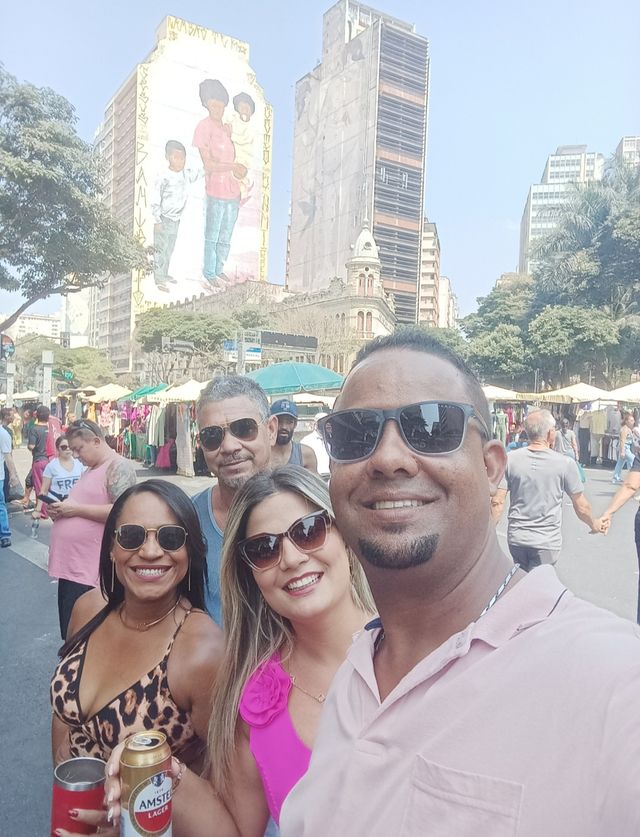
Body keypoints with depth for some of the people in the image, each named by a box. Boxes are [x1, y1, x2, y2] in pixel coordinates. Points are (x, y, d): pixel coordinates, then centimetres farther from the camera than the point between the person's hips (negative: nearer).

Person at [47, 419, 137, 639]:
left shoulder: (118, 467, -11)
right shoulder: (91, 470, 18)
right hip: (71, 566, 9)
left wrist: (75, 509, -18)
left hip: (91, 572, -9)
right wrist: (61, 510, 7)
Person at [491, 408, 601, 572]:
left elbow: (497, 502, -8)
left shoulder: (510, 459, -7)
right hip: (547, 541, -2)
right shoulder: (565, 463, -11)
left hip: (516, 538, 3)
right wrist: (593, 524, 19)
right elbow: (581, 506, -1)